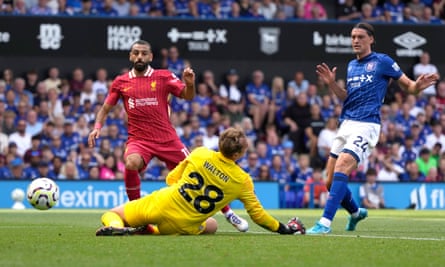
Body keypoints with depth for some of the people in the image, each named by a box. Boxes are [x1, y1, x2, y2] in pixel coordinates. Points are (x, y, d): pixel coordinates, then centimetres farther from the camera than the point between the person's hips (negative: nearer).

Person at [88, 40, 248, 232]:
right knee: (131, 163, -34)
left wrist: (189, 84, -22)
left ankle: (228, 214, 17)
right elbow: (105, 108, 14)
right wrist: (97, 127, -2)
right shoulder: (120, 83, 6)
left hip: (167, 139, 0)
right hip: (139, 140, 0)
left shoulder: (164, 77, 3)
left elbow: (188, 96, -1)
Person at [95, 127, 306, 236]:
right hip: (184, 226, -1)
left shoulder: (200, 154, -4)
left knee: (112, 214, 22)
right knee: (212, 226, 34)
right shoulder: (243, 181, -7)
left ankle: (114, 227, -21)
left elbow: (171, 179, 8)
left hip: (160, 206, 1)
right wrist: (283, 229, 14)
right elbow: (257, 214, 1)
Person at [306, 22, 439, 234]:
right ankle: (356, 212, 32)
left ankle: (325, 222, -28)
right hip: (346, 124, 7)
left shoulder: (382, 62, 0)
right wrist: (331, 84, 9)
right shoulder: (352, 66, 19)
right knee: (330, 181, 5)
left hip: (366, 125, -7)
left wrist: (418, 86, -22)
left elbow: (409, 87, 1)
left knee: (341, 169, -25)